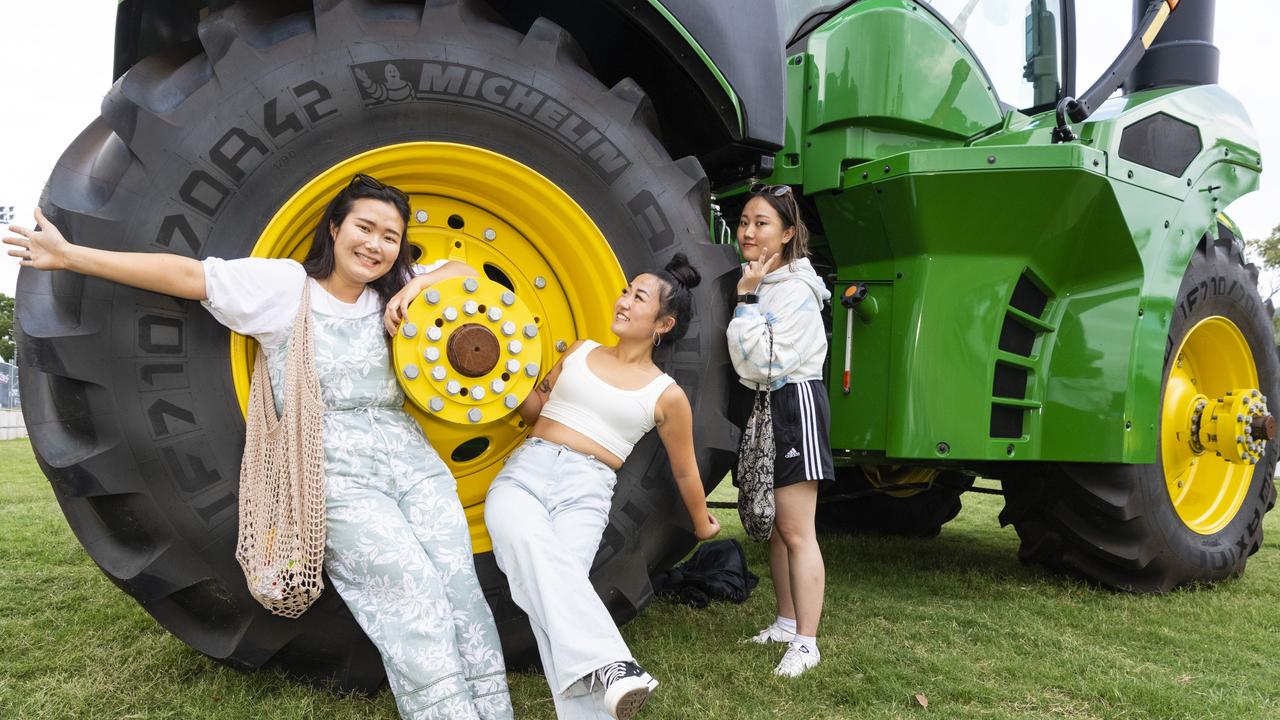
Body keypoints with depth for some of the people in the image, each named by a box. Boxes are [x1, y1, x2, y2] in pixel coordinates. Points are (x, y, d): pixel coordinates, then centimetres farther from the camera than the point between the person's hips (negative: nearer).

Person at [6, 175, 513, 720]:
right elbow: (188, 274, 2)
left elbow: (464, 271, 24)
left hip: (415, 460, 4)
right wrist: (70, 255, 1)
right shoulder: (287, 285, 5)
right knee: (413, 596, -19)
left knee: (462, 593, -9)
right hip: (338, 475, -4)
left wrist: (421, 284, 3)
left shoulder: (394, 297, 17)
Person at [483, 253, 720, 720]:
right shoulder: (580, 352, 18)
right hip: (525, 471, 2)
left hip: (586, 492, -1)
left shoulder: (667, 396, 8)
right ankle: (607, 667, -47)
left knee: (560, 577, -32)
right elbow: (533, 411, 24)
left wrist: (702, 524, 27)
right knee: (538, 557, -34)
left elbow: (684, 471, 19)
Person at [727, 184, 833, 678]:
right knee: (773, 525, 15)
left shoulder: (796, 290, -15)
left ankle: (806, 643, 2)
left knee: (796, 531, -6)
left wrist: (746, 299, -21)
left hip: (793, 406, -9)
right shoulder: (754, 282, 10)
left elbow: (762, 364, -23)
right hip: (759, 408, 9)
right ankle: (786, 622, 27)